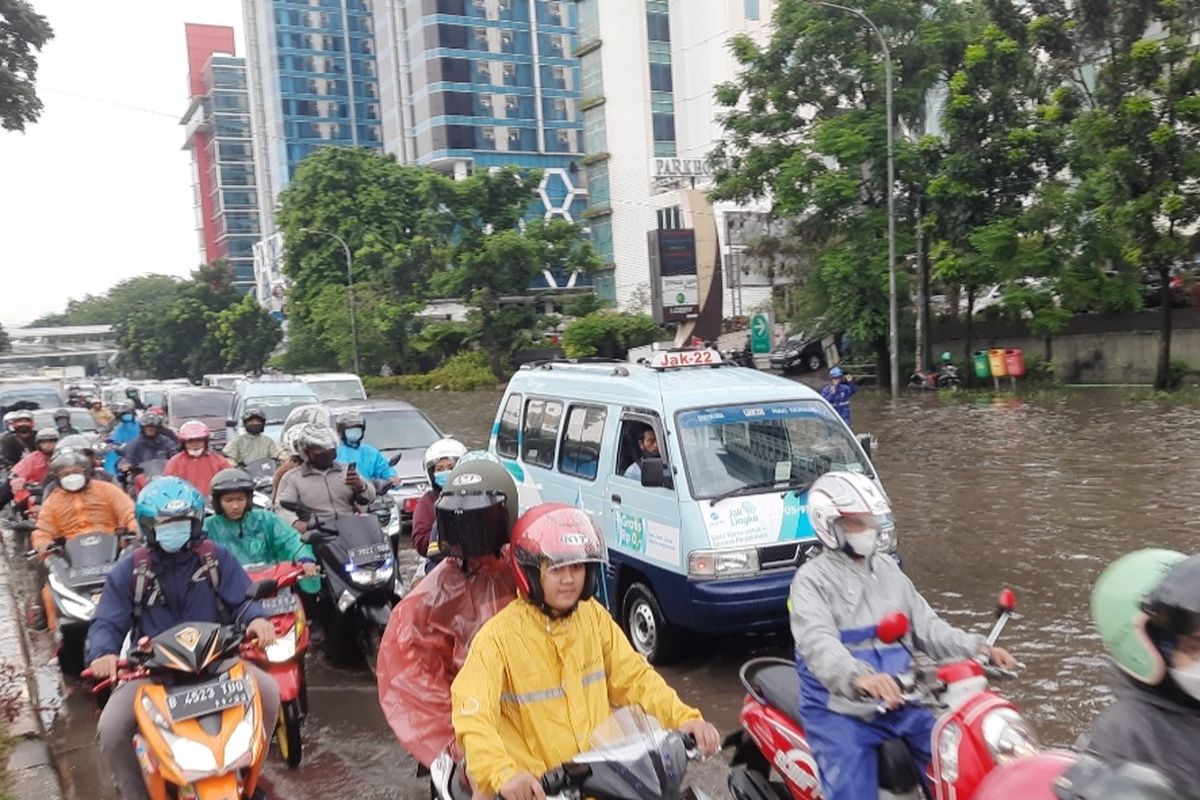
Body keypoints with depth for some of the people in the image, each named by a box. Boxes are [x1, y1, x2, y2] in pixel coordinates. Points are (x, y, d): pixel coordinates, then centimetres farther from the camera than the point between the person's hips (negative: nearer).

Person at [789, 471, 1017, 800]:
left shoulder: (888, 569, 16)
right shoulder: (812, 579, -7)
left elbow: (926, 626, 16)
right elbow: (818, 643, -24)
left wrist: (977, 648, -1)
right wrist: (858, 677, -44)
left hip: (899, 700, 6)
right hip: (841, 709, -6)